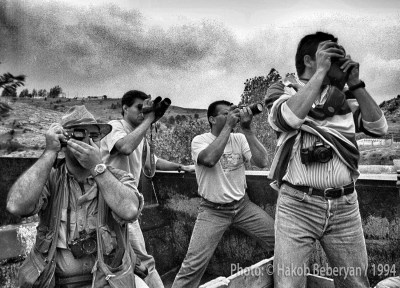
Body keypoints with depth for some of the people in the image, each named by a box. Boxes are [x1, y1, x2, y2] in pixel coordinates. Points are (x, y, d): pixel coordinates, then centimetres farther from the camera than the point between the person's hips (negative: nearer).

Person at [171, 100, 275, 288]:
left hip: (243, 205, 4)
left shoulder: (239, 139, 1)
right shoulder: (200, 140, -10)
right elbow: (210, 159, -33)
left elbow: (262, 162, -13)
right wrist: (228, 126, -25)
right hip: (213, 211, -4)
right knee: (193, 265, -11)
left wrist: (247, 128, -18)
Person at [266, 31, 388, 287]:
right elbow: (289, 118, -22)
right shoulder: (284, 93, 1)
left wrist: (355, 84, -1)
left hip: (345, 206, 5)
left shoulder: (343, 98, 12)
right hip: (298, 205, -4)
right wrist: (321, 72, -15)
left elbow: (379, 127, 4)